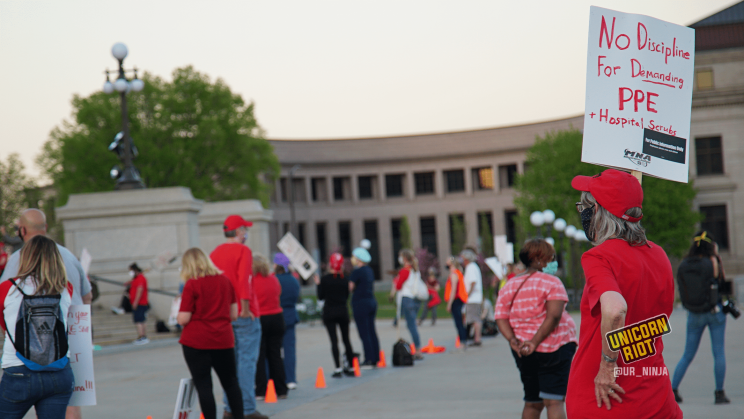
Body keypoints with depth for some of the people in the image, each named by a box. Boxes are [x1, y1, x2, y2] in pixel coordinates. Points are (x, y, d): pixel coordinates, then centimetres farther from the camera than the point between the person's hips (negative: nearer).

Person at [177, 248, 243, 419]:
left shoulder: (191, 285, -10)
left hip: (196, 342, -4)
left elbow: (183, 319, -12)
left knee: (203, 386, 1)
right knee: (231, 383, 15)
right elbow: (234, 314, 9)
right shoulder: (225, 280, 6)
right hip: (224, 340, 5)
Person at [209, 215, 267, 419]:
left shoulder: (215, 253, 12)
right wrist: (245, 308, -17)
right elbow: (243, 281, -18)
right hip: (244, 316, -7)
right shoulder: (243, 251, -8)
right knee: (247, 360, -4)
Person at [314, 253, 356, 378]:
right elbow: (347, 296, 8)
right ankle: (350, 367, 16)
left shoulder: (324, 279, -9)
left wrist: (317, 284, 7)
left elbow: (321, 297, -4)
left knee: (334, 340, -3)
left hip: (329, 312, -3)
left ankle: (338, 368, -8)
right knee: (346, 339, 12)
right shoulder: (344, 279, -1)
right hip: (343, 311, 3)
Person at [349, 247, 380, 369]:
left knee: (364, 333, -6)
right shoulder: (369, 270, 13)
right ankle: (375, 359, 12)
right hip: (371, 302, 8)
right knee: (372, 332, 10)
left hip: (361, 304, -8)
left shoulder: (357, 271, -14)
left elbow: (349, 287, -14)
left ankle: (368, 361, -6)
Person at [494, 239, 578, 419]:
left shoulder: (509, 286, 11)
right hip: (553, 348, -6)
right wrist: (535, 342, -20)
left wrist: (513, 341, -11)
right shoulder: (551, 282, -6)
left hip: (523, 354, 6)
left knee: (532, 403, 15)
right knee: (554, 401, -9)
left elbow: (501, 318, 0)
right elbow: (554, 316, -18)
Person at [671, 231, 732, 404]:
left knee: (687, 355, 11)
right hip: (715, 311, -3)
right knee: (719, 353, 5)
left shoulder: (683, 265, -2)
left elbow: (682, 291, 2)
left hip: (694, 315, 3)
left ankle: (673, 390, 6)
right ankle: (719, 393, 5)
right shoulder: (711, 263, -12)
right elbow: (721, 283, -1)